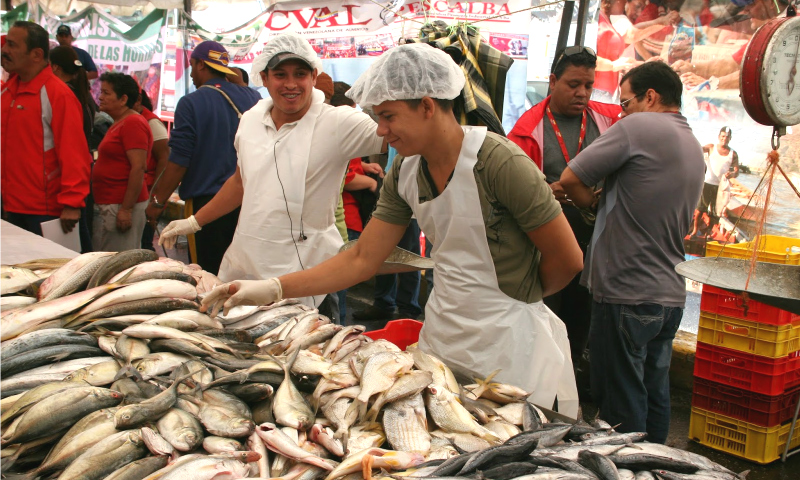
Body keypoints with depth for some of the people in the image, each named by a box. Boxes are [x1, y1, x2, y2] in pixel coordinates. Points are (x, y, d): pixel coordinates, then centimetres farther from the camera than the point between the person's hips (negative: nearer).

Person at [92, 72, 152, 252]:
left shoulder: (133, 123, -12)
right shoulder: (118, 124, 19)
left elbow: (138, 168, -20)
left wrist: (126, 209, -23)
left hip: (121, 206, -10)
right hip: (105, 206, 10)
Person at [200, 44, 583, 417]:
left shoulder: (498, 163, -20)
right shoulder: (406, 171, 1)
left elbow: (566, 259, -13)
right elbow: (362, 260, 4)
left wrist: (519, 298, 5)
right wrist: (271, 289, -3)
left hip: (507, 347, -6)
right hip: (440, 341, 6)